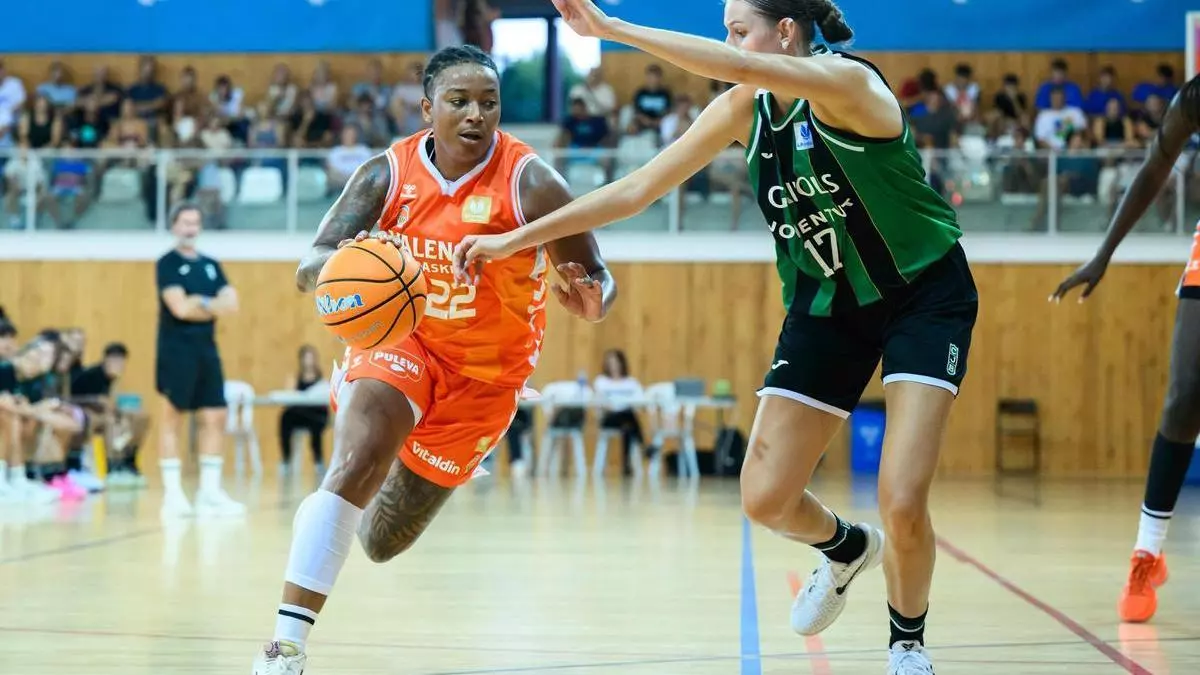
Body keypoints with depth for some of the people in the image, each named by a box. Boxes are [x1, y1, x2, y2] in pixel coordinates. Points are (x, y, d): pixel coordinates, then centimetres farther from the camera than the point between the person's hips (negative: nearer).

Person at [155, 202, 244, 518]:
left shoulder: (211, 265, 15)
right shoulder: (167, 263, -4)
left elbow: (231, 304, 3)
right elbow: (180, 308, -17)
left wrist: (199, 304, -13)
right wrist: (212, 305, -7)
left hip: (207, 349, 7)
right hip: (177, 349, -7)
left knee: (215, 418, 3)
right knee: (172, 417, -4)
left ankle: (210, 492, 7)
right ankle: (172, 493, -3)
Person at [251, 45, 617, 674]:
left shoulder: (530, 183, -20)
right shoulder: (387, 174, -13)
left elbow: (599, 285, -16)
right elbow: (308, 268, -19)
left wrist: (588, 297, -41)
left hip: (484, 374, 0)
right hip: (401, 335, 0)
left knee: (382, 544, 9)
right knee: (354, 466, -30)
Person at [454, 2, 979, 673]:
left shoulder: (848, 82, -23)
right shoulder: (744, 110, -4)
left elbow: (741, 67, -42)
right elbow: (637, 190, -1)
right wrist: (514, 239, -5)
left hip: (925, 293, -6)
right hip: (828, 305, 6)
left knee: (904, 505, -17)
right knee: (766, 499, -4)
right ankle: (849, 549, 31)